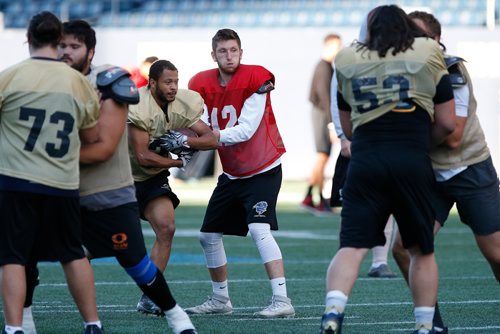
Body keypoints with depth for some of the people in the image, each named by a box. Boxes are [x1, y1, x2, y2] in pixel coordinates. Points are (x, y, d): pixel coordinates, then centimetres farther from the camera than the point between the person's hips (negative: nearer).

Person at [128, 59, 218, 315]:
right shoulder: (138, 109, -27)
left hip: (153, 178, 5)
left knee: (166, 229, -10)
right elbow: (143, 157, -29)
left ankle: (149, 299, -4)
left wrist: (184, 141, -23)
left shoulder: (182, 106, -6)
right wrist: (180, 162, -18)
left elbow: (211, 139, -4)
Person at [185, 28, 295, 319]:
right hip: (232, 174, 7)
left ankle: (282, 300, -27)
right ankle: (220, 300, 28)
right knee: (209, 235, 11)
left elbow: (246, 129, -26)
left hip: (263, 170, -7)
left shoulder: (255, 79, -19)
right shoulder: (203, 85, -3)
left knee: (259, 229, -24)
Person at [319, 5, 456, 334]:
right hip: (413, 162, -1)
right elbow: (447, 123, 8)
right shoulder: (428, 55, 8)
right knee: (422, 250, 13)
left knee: (352, 246, -4)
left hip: (365, 160, 1)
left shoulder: (349, 62, 13)